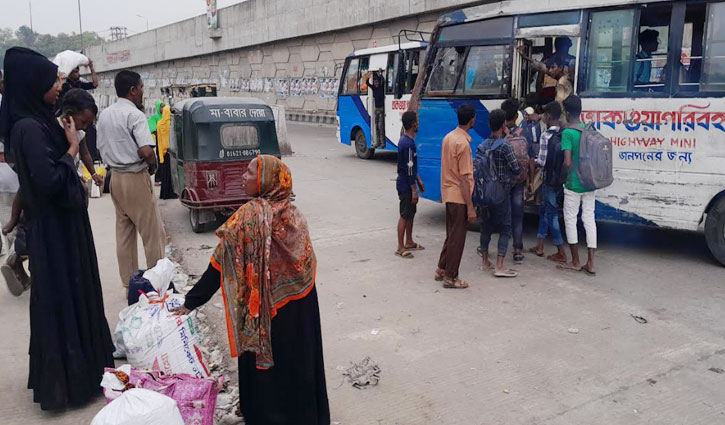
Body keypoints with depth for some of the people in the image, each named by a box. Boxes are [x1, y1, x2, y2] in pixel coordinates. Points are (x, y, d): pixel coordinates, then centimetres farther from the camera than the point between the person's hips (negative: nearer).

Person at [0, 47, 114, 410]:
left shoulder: (40, 121, 8)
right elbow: (48, 180, -26)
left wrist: (67, 141, 5)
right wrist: (72, 147, -15)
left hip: (63, 221, 10)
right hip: (54, 228, -10)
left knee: (75, 294, 19)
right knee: (61, 299, 2)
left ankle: (79, 365, 35)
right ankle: (65, 378, 16)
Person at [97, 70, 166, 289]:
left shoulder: (104, 115, 11)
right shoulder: (134, 115, -15)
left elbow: (102, 148, 15)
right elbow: (146, 151, -24)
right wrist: (153, 165, -6)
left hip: (116, 177, 8)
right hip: (136, 178, -8)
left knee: (124, 233, 12)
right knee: (153, 233, 1)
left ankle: (129, 284, 19)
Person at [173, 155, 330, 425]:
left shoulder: (249, 216, -17)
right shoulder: (294, 214, 0)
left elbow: (220, 266, -15)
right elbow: (308, 263, 6)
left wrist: (190, 302, -6)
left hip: (266, 310, -6)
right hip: (303, 309, 6)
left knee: (265, 367, 11)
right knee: (299, 361, 20)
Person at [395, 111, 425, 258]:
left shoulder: (405, 140, 10)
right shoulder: (408, 144, -22)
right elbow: (409, 169, -22)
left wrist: (418, 180, 22)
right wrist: (414, 190, -19)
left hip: (406, 183, 10)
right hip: (406, 185, -10)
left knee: (411, 213, 18)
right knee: (405, 215, -3)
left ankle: (409, 242, 29)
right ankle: (401, 248, 5)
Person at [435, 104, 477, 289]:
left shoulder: (448, 137, 7)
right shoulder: (463, 143, -20)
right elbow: (464, 178, -21)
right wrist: (470, 207, -18)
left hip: (448, 194, 9)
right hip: (459, 197, -8)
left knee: (451, 234, 19)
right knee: (457, 238, 2)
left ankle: (442, 269, 29)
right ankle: (450, 277, 11)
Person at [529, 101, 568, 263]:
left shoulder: (546, 135, -17)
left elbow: (541, 162, -18)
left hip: (550, 181, -7)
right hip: (561, 179, 7)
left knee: (551, 214, 2)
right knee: (544, 210, 20)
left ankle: (561, 253, 4)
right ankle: (539, 246, 27)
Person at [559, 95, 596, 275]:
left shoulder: (567, 133, -14)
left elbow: (567, 162, -19)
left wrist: (563, 175, -2)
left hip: (573, 184, -6)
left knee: (570, 219, 6)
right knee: (589, 219, 9)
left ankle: (575, 262, 13)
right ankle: (590, 263, 11)